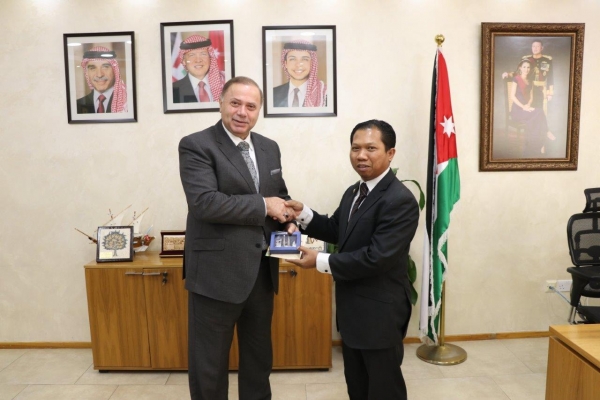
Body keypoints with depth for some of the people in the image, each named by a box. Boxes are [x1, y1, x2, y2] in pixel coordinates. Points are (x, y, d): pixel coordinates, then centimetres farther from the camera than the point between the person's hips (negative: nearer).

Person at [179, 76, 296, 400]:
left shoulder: (269, 148, 9)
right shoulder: (196, 146, -11)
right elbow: (204, 202, -24)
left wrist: (287, 221, -4)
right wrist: (264, 205, -18)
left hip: (262, 271, 6)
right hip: (217, 272, -6)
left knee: (259, 356, 23)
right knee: (209, 363, 13)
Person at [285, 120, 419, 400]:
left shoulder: (400, 200, -23)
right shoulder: (353, 192, 7)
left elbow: (376, 257, -29)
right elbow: (336, 230, 15)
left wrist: (321, 261, -22)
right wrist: (303, 214, -3)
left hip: (380, 312, -9)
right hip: (352, 308, 9)